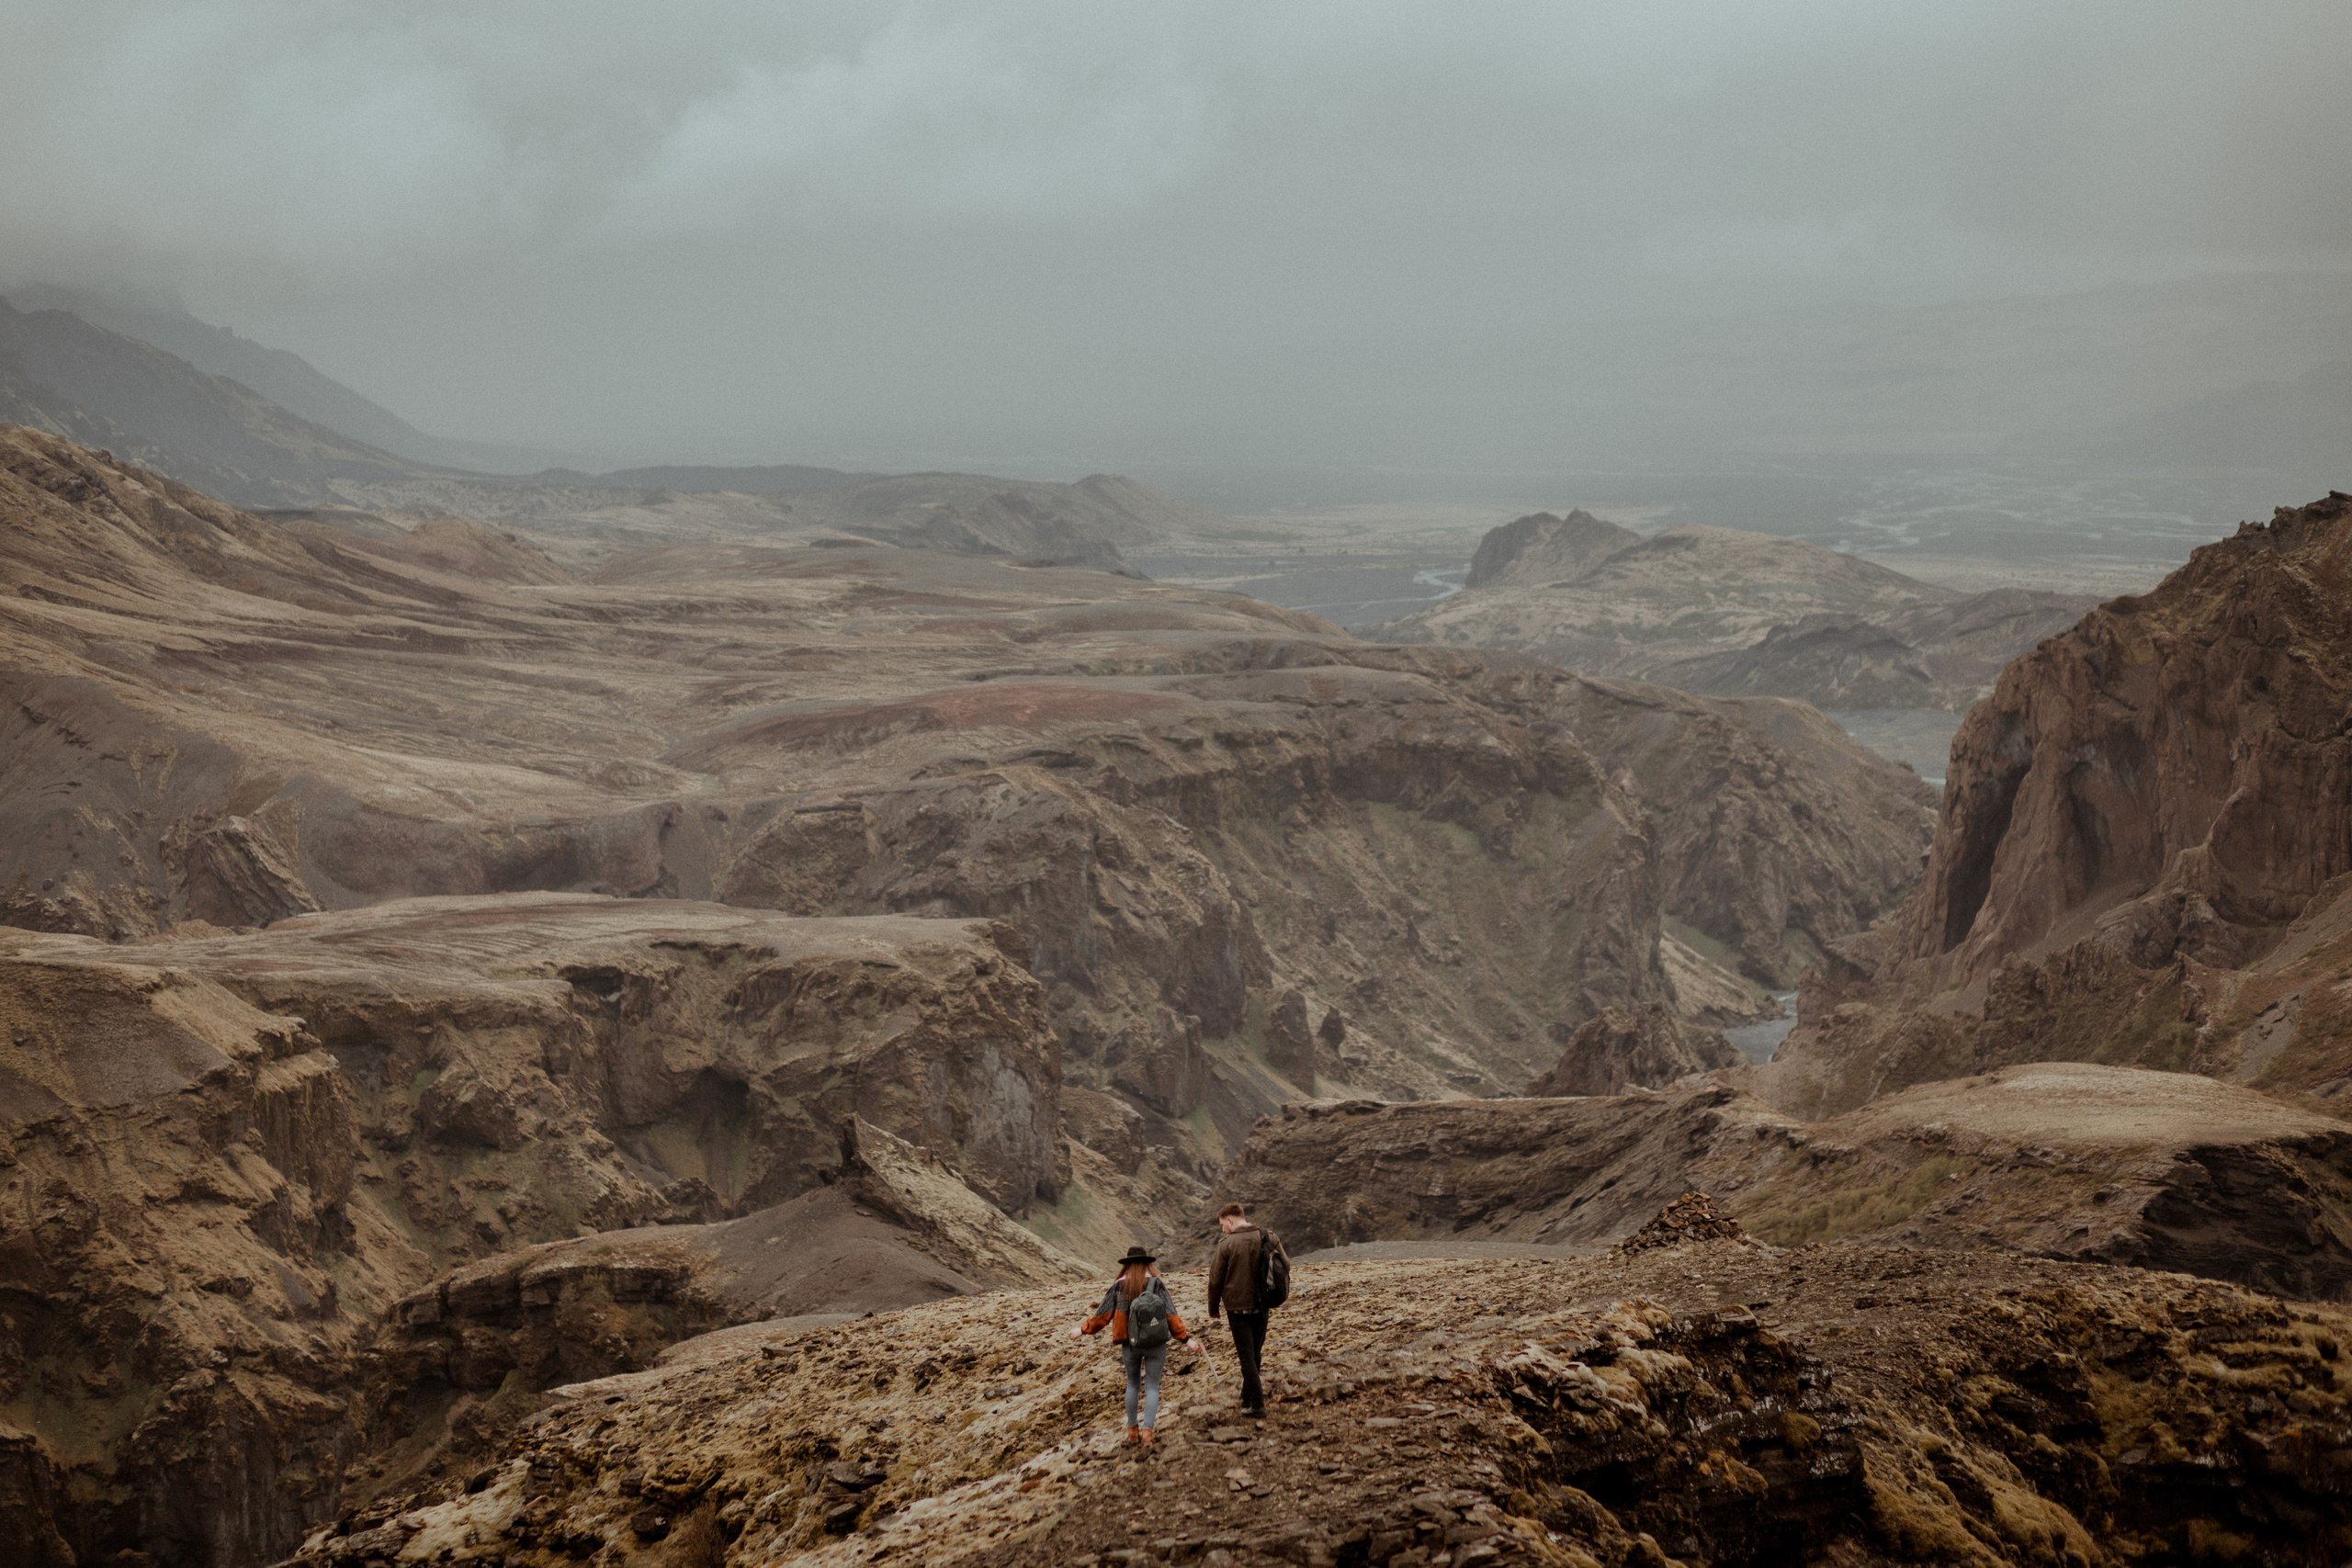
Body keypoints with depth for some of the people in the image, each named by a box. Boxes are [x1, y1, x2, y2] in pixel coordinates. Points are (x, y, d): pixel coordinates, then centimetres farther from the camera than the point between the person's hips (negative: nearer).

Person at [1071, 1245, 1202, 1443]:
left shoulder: (1119, 1287, -2)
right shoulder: (1156, 1285, -6)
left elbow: (1103, 1315, 2)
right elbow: (1171, 1315, -9)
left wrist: (1083, 1330, 16)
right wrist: (1186, 1339, -7)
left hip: (1130, 1344, 2)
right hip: (1155, 1343, -2)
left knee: (1133, 1384, 18)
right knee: (1152, 1386, 4)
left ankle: (1132, 1430, 20)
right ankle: (1147, 1430, -7)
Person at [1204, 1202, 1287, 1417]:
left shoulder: (1226, 1244, -12)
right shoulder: (1269, 1239, 0)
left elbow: (1215, 1280, -6)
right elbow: (1285, 1265, 11)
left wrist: (1213, 1308, 9)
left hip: (1237, 1307, -4)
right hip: (1262, 1306, 4)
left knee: (1246, 1355, -1)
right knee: (1255, 1354, 18)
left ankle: (1258, 1405, -7)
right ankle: (1247, 1399, 29)